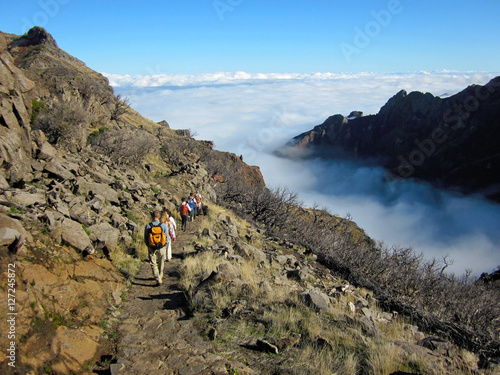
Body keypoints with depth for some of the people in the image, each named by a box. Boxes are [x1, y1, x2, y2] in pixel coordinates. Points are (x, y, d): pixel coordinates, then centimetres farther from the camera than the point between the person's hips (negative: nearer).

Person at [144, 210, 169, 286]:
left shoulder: (148, 226, -10)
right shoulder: (164, 225, -11)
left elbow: (145, 239, -2)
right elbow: (167, 238, -7)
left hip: (151, 248, -1)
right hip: (162, 248, 1)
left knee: (153, 264, 7)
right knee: (161, 263, 20)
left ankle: (158, 280, -5)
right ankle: (160, 277, 37)